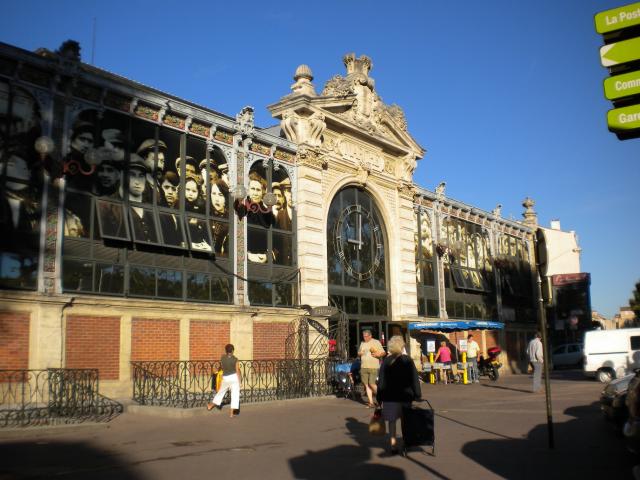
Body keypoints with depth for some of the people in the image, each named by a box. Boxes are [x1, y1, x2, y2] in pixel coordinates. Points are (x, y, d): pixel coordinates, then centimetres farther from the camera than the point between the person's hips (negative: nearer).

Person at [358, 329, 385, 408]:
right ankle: (371, 402, 7)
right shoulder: (362, 343, 16)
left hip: (373, 367, -5)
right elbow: (358, 353, 26)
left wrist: (377, 354, -19)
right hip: (363, 367, 5)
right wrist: (360, 353, 3)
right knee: (366, 385, 2)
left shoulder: (376, 342, 1)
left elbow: (383, 353, 0)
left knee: (372, 384, -11)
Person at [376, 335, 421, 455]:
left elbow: (381, 381, -2)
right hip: (406, 395, 0)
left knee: (392, 420, 9)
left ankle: (393, 444, 5)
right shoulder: (407, 360, -6)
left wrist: (379, 397, 4)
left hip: (390, 396, 0)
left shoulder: (386, 361, -4)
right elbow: (414, 379, -6)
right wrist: (417, 395, 0)